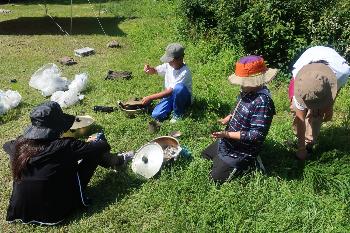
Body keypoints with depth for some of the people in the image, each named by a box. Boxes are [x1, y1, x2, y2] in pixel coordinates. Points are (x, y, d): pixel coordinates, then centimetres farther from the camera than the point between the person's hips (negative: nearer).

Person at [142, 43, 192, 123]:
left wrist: (150, 98, -31)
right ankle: (173, 106, 11)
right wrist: (149, 69, -20)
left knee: (179, 87, -40)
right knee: (156, 115, -18)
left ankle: (178, 114, -15)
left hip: (184, 98, -5)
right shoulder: (169, 65, -10)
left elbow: (170, 91, -32)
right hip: (169, 96, 5)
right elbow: (155, 70, 6)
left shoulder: (184, 73, -30)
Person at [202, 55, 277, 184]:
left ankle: (249, 164, 10)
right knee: (203, 156, 24)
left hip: (239, 152, -10)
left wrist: (228, 134, -30)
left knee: (215, 178, 2)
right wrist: (227, 119, -2)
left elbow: (257, 135, -31)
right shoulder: (248, 92, -5)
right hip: (226, 143, 10)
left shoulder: (262, 102, -32)